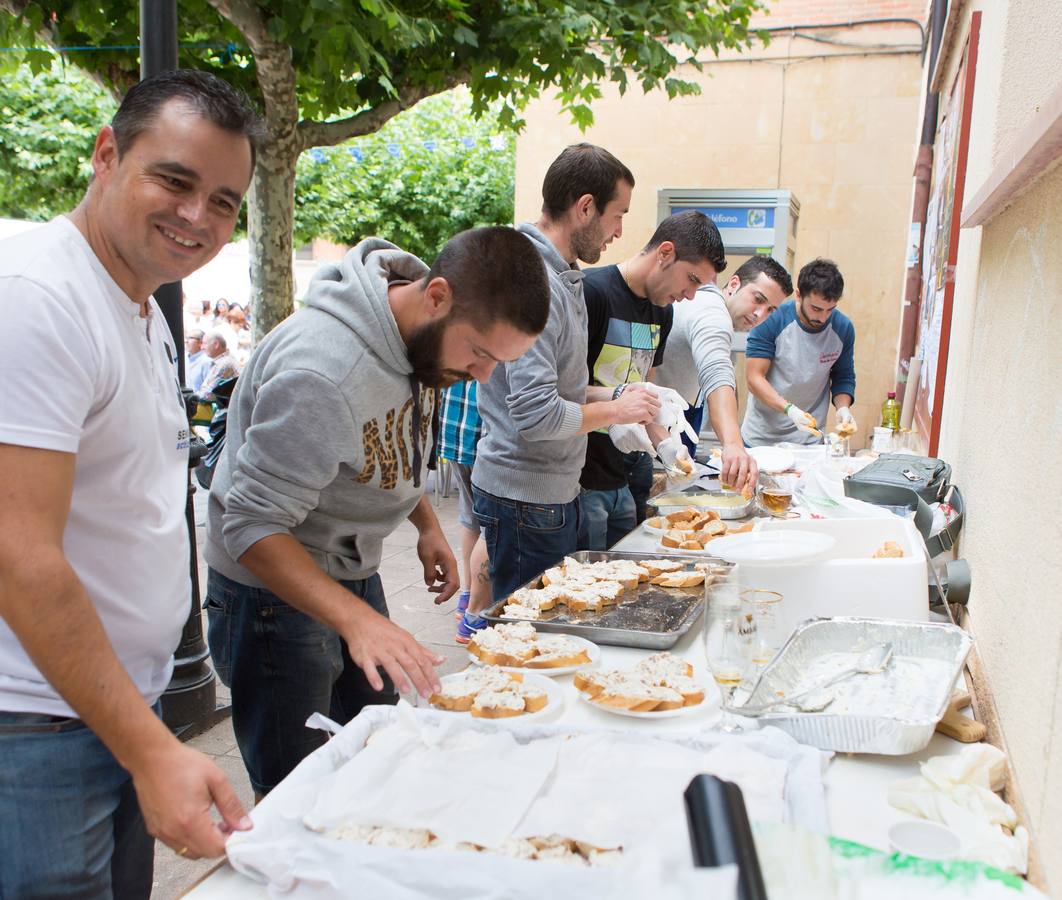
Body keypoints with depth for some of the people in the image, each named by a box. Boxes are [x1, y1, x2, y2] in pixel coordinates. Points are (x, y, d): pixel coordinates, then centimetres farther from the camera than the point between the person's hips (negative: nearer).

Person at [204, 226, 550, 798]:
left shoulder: (423, 332, -5)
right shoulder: (320, 372, -33)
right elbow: (252, 527, -30)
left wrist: (426, 523, 1)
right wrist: (357, 619, -40)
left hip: (353, 573, 8)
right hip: (273, 588, -8)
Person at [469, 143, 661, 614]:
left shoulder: (562, 276, 11)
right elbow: (536, 415, -27)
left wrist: (613, 395, 5)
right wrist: (615, 410, -13)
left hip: (555, 489, 10)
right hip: (526, 499, -10)